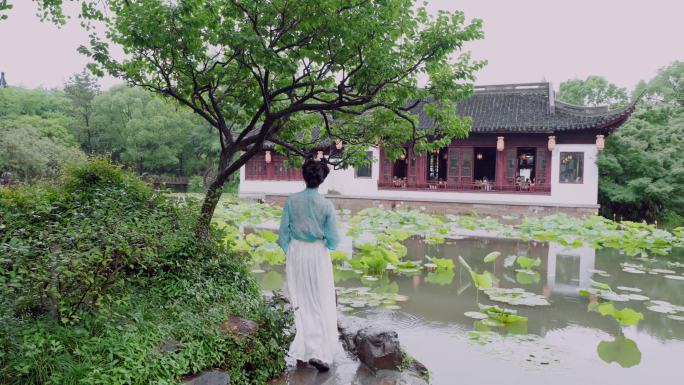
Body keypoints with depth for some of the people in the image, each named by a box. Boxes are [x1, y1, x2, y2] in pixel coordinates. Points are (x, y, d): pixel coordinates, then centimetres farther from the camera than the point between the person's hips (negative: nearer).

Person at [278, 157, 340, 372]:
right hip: (318, 255, -2)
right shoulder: (326, 205, -11)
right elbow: (333, 239, -8)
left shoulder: (292, 201, -6)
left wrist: (288, 253, 14)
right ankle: (319, 353, 1)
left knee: (301, 302, 15)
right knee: (322, 305, 7)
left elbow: (284, 231, -1)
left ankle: (302, 349, 23)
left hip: (296, 252, 2)